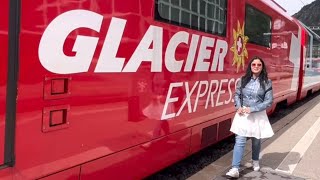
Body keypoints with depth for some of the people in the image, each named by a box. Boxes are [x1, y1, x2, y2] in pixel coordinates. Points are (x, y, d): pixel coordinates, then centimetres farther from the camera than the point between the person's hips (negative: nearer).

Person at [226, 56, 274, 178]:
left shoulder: (266, 82, -5)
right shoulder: (243, 80, 2)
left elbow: (269, 101, -8)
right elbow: (237, 94, 10)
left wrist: (252, 109, -17)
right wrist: (238, 107, -9)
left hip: (258, 115, 0)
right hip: (243, 114, 1)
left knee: (256, 140, 15)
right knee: (240, 141, -7)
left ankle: (255, 161, 42)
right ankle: (235, 169, -8)